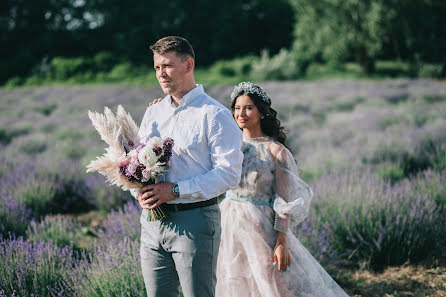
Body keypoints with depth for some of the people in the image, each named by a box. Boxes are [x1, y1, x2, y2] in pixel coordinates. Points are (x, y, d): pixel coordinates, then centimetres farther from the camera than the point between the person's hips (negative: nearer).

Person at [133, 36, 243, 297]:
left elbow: (229, 173, -13)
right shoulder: (153, 112, 16)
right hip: (152, 221, 6)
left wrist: (175, 190, -19)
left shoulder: (214, 114, -6)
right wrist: (140, 191, -3)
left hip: (194, 220, -6)